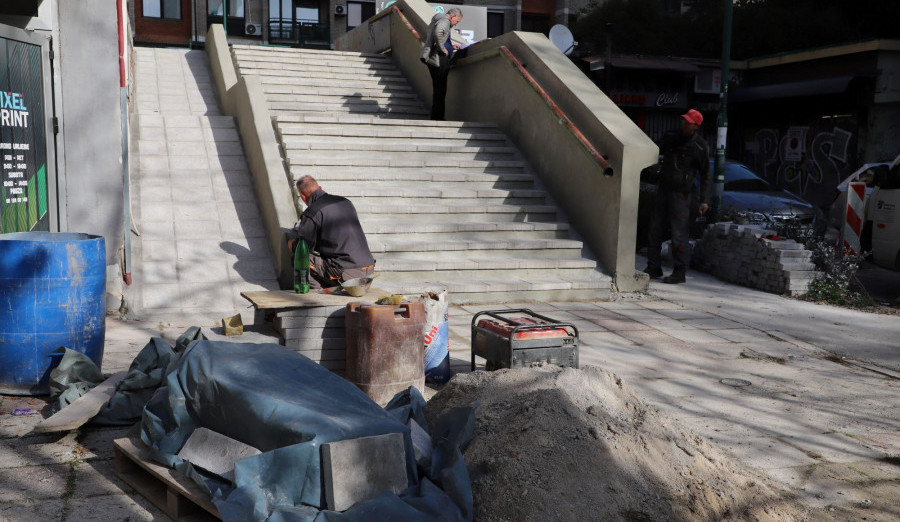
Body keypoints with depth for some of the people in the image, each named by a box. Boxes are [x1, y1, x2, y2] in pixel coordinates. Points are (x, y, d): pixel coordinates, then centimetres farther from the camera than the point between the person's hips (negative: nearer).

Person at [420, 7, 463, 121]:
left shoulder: (435, 21, 23)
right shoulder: (444, 21, -9)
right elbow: (438, 32, -31)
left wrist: (451, 46, 28)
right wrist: (443, 49, -20)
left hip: (431, 59, 10)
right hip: (439, 59, -10)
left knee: (438, 89, 14)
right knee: (440, 90, -5)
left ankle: (436, 116, 18)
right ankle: (437, 116, -4)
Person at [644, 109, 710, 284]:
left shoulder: (700, 147, -8)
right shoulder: (670, 136, 5)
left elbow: (705, 175, -2)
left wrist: (704, 200, -7)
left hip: (681, 194, -6)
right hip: (663, 189, 6)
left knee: (679, 233, -6)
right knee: (655, 229, 7)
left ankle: (680, 272, 3)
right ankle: (653, 268, 16)